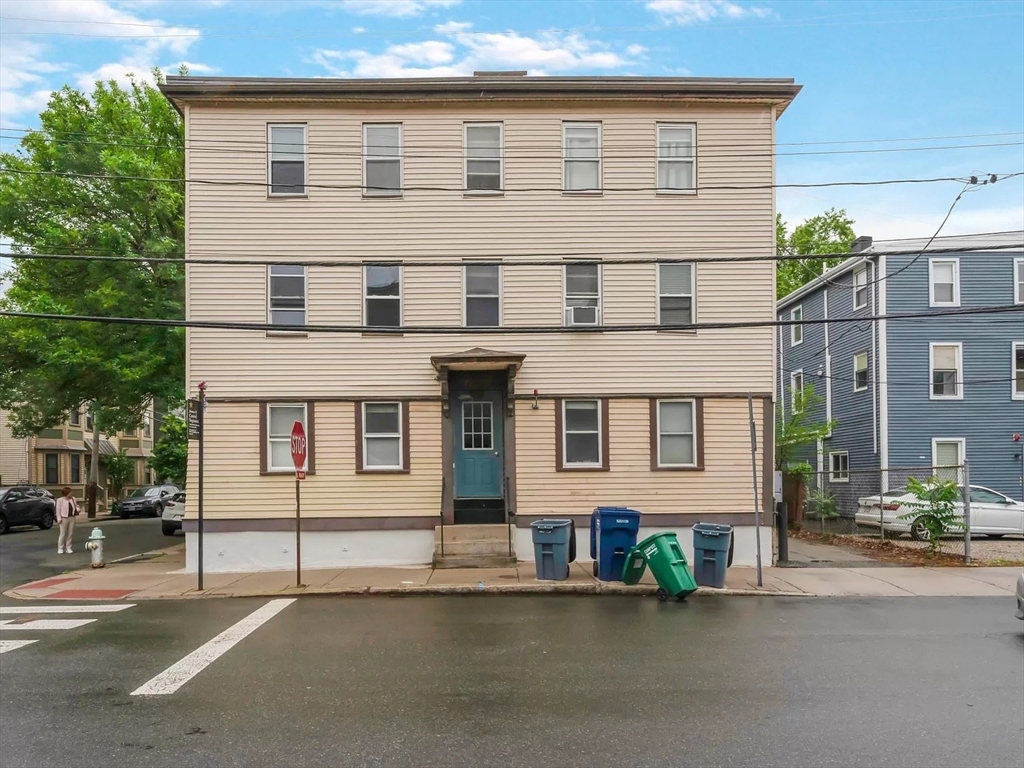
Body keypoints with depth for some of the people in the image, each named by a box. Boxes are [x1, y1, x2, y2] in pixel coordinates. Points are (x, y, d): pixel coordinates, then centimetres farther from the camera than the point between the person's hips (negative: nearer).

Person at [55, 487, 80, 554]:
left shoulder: (73, 499, 9)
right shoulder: (60, 500, -5)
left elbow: (76, 507, 16)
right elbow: (58, 510, -6)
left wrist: (78, 509, -7)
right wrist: (59, 519, -12)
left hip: (72, 518, 5)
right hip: (64, 518, -5)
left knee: (70, 533, 7)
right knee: (63, 533, -3)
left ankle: (68, 548, 14)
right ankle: (60, 548, 5)